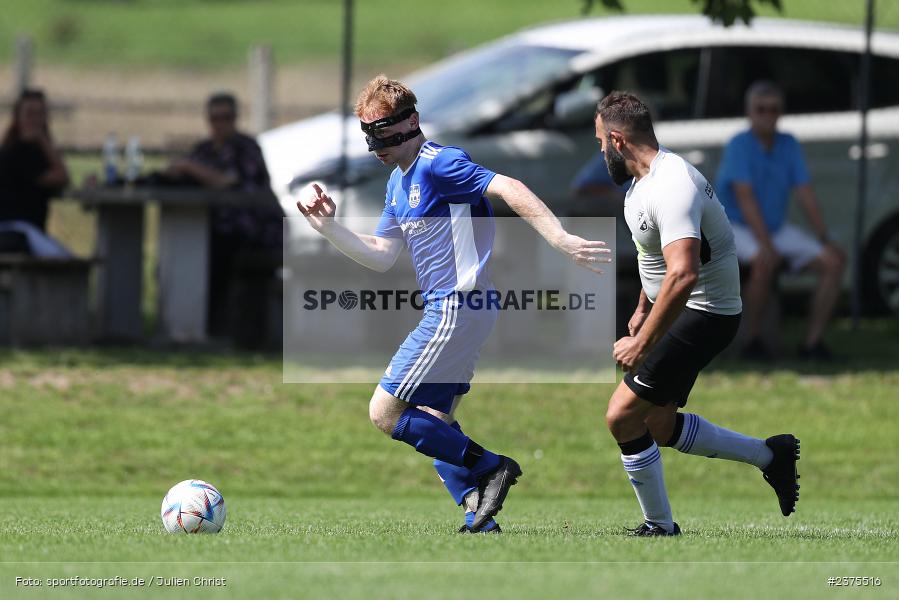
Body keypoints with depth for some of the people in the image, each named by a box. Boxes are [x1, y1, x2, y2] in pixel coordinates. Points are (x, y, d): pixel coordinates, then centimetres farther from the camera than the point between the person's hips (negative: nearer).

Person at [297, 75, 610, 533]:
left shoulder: (438, 164, -15)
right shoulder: (399, 181, 16)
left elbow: (509, 189, -25)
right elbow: (381, 255, 20)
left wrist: (561, 240, -35)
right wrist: (329, 228, 8)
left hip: (456, 310, -10)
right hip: (446, 311, 10)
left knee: (385, 413, -9)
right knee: (434, 421, 14)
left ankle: (492, 468, -8)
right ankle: (480, 520, 11)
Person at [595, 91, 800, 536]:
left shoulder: (671, 188, -27)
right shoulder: (647, 179, 7)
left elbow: (682, 275, -38)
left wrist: (642, 344, -34)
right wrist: (643, 309, 35)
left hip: (702, 316, -10)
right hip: (690, 313, 10)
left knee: (622, 416, -12)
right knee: (659, 425, 16)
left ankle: (660, 529, 0)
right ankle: (770, 455, 27)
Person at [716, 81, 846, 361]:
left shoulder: (789, 145, 6)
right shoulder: (739, 146, -13)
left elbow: (805, 193, 4)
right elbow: (745, 198, -22)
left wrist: (825, 239, -6)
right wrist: (766, 245, -31)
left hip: (777, 229, 7)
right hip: (738, 228, -7)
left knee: (834, 260, -11)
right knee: (765, 262, -38)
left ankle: (813, 341, -12)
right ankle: (753, 339, -24)